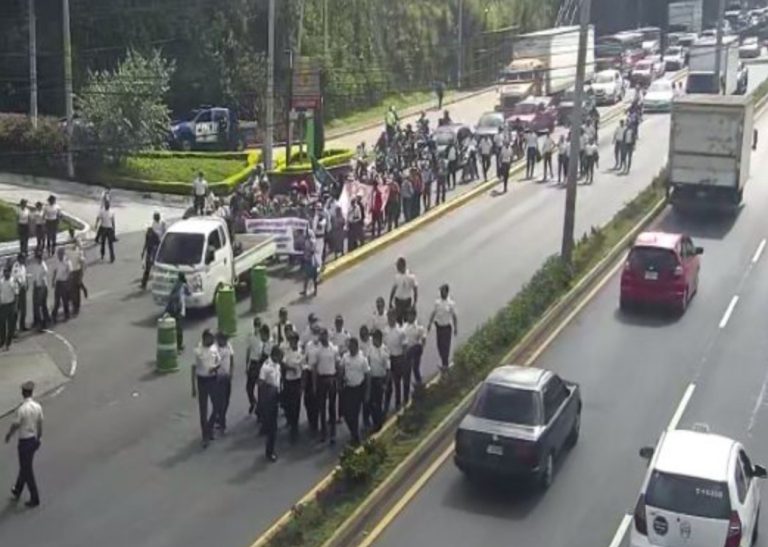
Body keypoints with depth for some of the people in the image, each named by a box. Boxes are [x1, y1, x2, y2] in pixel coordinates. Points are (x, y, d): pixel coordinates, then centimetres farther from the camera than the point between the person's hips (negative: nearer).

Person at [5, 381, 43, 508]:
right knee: (24, 467, 24)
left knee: (27, 470, 5)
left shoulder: (22, 409, -24)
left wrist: (8, 436, 5)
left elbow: (15, 425, -15)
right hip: (34, 439, 7)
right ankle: (17, 491, 41)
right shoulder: (38, 406, -6)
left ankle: (35, 498, 12)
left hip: (25, 441, -7)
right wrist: (39, 438, 19)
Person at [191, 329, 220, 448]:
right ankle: (205, 436, 12)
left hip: (213, 379, 3)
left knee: (217, 405, 6)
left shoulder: (214, 348, 0)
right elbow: (194, 368, -6)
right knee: (203, 409, 4)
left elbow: (219, 362, 9)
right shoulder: (197, 351, -11)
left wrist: (215, 367, -16)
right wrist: (193, 386, -7)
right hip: (202, 380, -3)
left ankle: (210, 428, 31)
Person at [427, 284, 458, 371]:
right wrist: (430, 323, 10)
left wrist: (456, 328, -5)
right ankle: (444, 361, 24)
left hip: (447, 326, -4)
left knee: (445, 345, -3)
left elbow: (454, 316, -6)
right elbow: (433, 313, 10)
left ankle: (445, 364, 7)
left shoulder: (451, 303, -10)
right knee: (439, 344, 8)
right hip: (438, 325, 4)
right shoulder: (437, 302, 1)